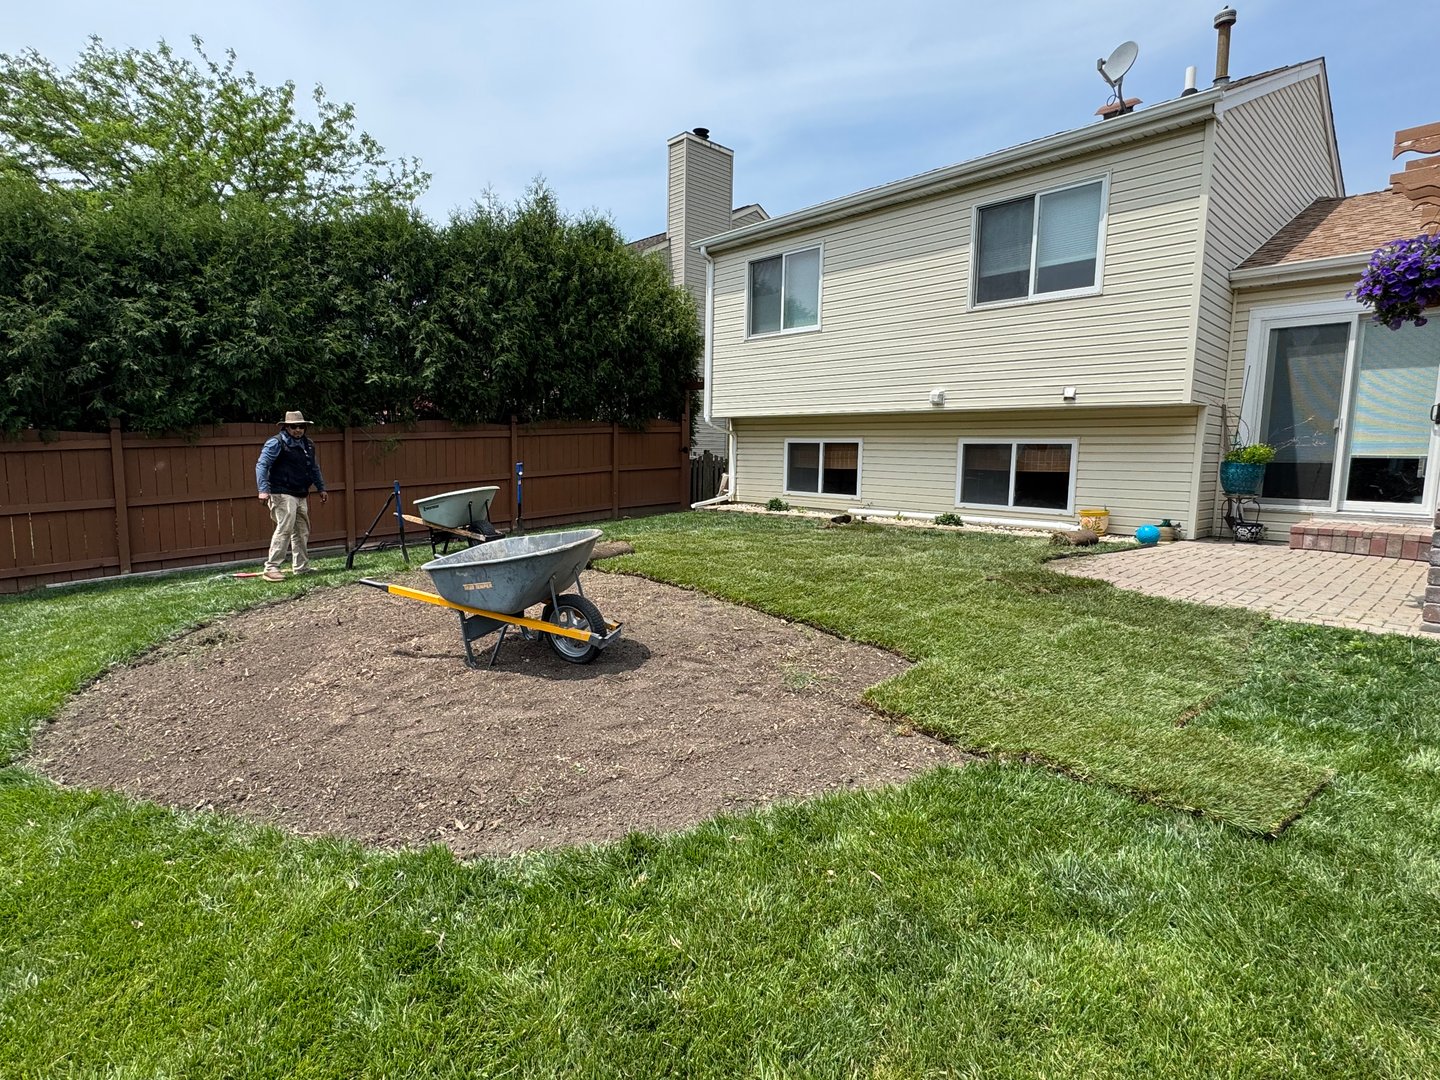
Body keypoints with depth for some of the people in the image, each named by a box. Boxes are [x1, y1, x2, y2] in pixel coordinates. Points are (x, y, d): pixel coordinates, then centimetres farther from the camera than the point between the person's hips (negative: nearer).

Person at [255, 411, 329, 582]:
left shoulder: (308, 444, 15)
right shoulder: (276, 443, -8)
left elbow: (314, 468, 26)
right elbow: (262, 465, -14)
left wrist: (321, 488, 26)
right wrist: (263, 489, -24)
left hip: (301, 496, 8)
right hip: (283, 495, -8)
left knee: (302, 531, 12)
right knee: (284, 529, -15)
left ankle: (302, 566, 20)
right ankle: (271, 568, -11)